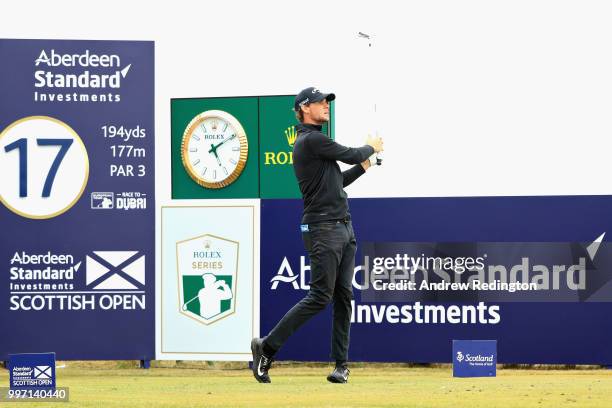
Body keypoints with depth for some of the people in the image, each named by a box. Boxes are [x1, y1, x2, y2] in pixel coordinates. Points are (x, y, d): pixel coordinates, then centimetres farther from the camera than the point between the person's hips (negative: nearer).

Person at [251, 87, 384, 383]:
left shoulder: (314, 141, 20)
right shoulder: (311, 140, -12)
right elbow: (350, 155, -8)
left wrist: (365, 165, 20)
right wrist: (371, 148, 13)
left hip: (344, 228, 10)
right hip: (323, 230, -10)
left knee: (343, 297, 4)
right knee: (319, 297, -11)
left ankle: (341, 364, 6)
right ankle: (267, 347, -3)